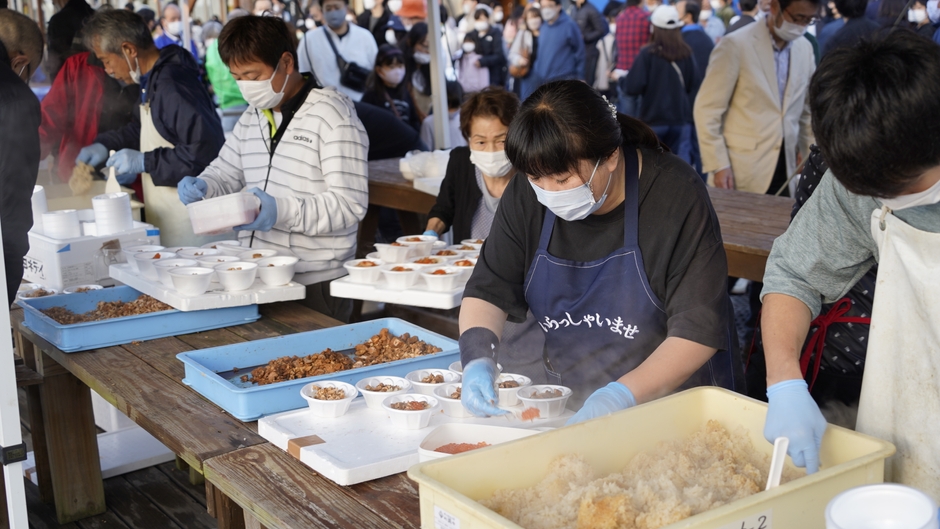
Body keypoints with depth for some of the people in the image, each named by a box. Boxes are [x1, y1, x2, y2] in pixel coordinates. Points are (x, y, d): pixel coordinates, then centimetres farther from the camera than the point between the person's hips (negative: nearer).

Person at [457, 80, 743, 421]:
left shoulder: (678, 198, -16)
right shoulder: (526, 197, -3)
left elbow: (698, 330, -18)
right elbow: (488, 290, 2)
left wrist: (622, 394, -29)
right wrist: (478, 361, -18)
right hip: (570, 406, 2)